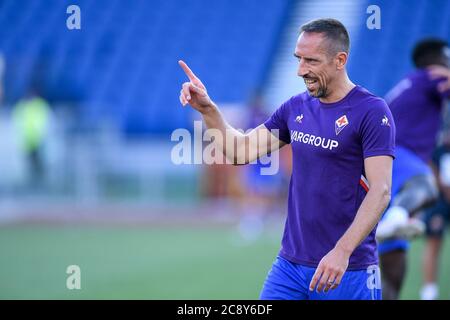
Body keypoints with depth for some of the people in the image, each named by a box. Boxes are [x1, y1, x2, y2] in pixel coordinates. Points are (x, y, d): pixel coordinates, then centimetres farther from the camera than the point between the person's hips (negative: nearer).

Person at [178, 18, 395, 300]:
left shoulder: (372, 112, -11)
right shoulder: (296, 108, 9)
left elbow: (380, 192, -17)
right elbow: (242, 151, 12)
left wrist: (342, 252, -26)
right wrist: (207, 109, -3)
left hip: (347, 273, -5)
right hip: (290, 264, 6)